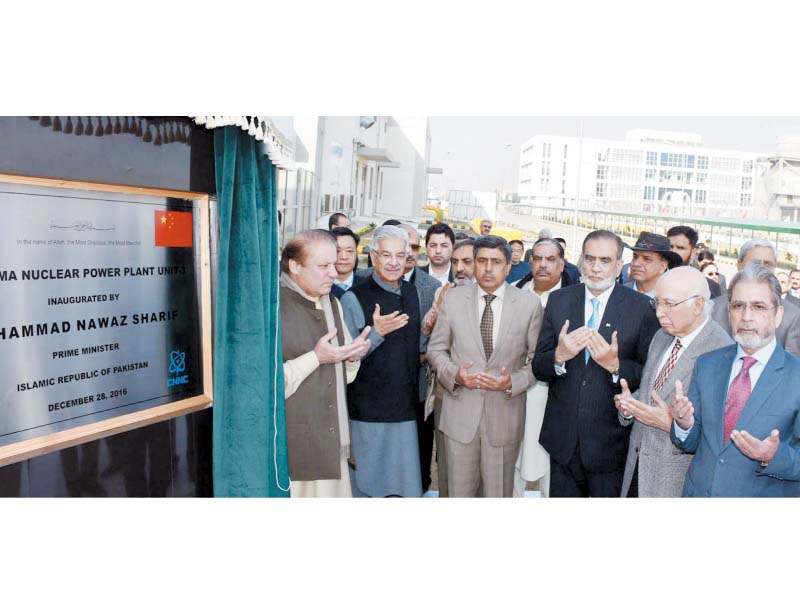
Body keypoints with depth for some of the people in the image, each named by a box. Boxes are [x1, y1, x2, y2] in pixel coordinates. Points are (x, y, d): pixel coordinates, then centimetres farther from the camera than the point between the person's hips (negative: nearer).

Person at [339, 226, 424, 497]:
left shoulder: (412, 293, 9)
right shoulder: (353, 299, -11)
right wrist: (376, 332, -25)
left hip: (405, 409, 6)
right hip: (368, 412, -5)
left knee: (404, 488, 13)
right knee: (367, 485, 8)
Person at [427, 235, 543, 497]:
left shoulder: (530, 304, -3)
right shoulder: (453, 298, 0)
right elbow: (435, 349, 6)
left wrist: (513, 382, -14)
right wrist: (454, 374, -12)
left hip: (505, 414, 0)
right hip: (460, 413, 1)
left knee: (499, 492, 14)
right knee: (459, 490, 12)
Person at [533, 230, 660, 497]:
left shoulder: (641, 307, -8)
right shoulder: (558, 300, 0)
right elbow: (538, 368, -1)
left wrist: (615, 365, -24)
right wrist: (559, 356, -21)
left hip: (610, 442, -2)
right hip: (562, 439, 2)